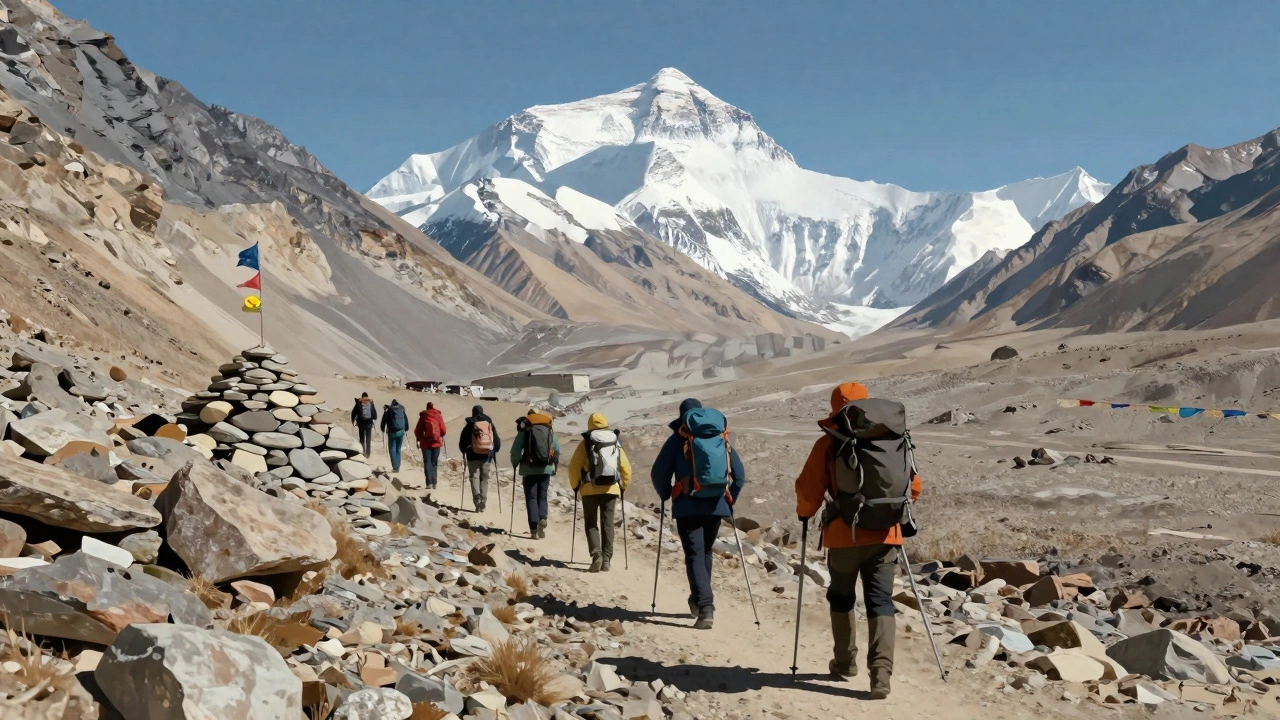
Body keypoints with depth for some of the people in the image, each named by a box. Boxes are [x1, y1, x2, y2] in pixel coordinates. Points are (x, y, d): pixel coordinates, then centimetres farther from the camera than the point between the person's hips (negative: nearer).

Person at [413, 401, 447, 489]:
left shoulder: (423, 417, -3)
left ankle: (429, 483, -14)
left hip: (425, 443, -1)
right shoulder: (439, 416, 0)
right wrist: (441, 437, 21)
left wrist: (418, 439, 16)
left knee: (427, 463, -1)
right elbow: (443, 430, 0)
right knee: (434, 463, 11)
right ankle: (434, 483, 10)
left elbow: (417, 430, -1)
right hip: (436, 443, 1)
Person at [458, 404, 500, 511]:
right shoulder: (490, 424, 7)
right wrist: (494, 450, 25)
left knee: (474, 477, 3)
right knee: (484, 479, 9)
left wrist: (464, 451, 18)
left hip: (473, 456, -2)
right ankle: (483, 502, 2)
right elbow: (497, 441, 10)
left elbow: (462, 442, 2)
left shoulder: (469, 425, -1)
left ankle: (477, 497, -19)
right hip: (487, 455, 2)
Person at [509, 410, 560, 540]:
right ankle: (542, 519, -10)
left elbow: (515, 450, -6)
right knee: (542, 496, 15)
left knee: (531, 497, 5)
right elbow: (557, 450, 4)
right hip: (546, 468, 2)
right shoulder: (549, 430, 7)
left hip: (529, 469, -2)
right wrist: (555, 465, 19)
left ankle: (534, 528, -5)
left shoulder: (524, 430, -1)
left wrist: (515, 464, 11)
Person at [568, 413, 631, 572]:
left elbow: (574, 466, -6)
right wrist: (623, 487, 16)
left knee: (591, 524, 7)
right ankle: (606, 560, 6)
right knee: (607, 525, 10)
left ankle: (596, 555, -11)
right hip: (611, 489, 2)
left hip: (590, 490, -2)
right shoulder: (616, 444, 8)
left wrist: (575, 486, 7)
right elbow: (626, 468, 5)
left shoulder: (586, 443, -1)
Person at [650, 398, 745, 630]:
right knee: (705, 552, 21)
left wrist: (665, 494, 13)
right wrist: (730, 498, 18)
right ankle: (699, 601, 31)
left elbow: (658, 473, -4)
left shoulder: (678, 439, -1)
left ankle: (705, 607, -19)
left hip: (688, 506, -4)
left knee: (694, 555, -4)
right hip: (716, 506, 4)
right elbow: (739, 474, 8)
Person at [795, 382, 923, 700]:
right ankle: (881, 672, -10)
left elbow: (808, 489, -6)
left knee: (841, 598, 19)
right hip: (885, 535, 2)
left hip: (844, 535, -2)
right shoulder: (892, 440, 4)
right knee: (881, 601, 4)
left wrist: (805, 513, 15)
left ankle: (845, 662, 28)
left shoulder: (828, 444, -5)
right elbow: (913, 488, 9)